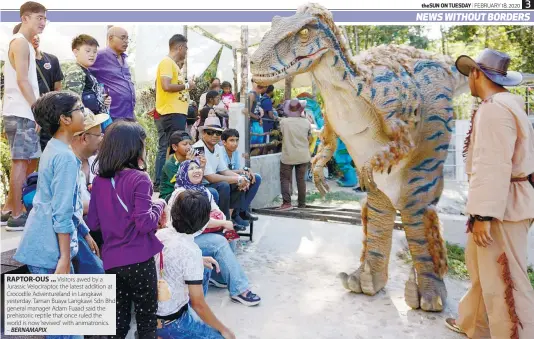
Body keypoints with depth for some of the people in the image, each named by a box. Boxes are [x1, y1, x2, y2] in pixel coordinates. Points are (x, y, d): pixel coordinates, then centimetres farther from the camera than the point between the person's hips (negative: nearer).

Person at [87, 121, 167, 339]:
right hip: (139, 259, -5)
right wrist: (160, 205, -4)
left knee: (119, 317, 19)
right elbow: (144, 223, -20)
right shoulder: (139, 178, -14)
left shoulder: (99, 180, 4)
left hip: (111, 260, 5)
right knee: (146, 316, 13)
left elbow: (93, 223, 7)